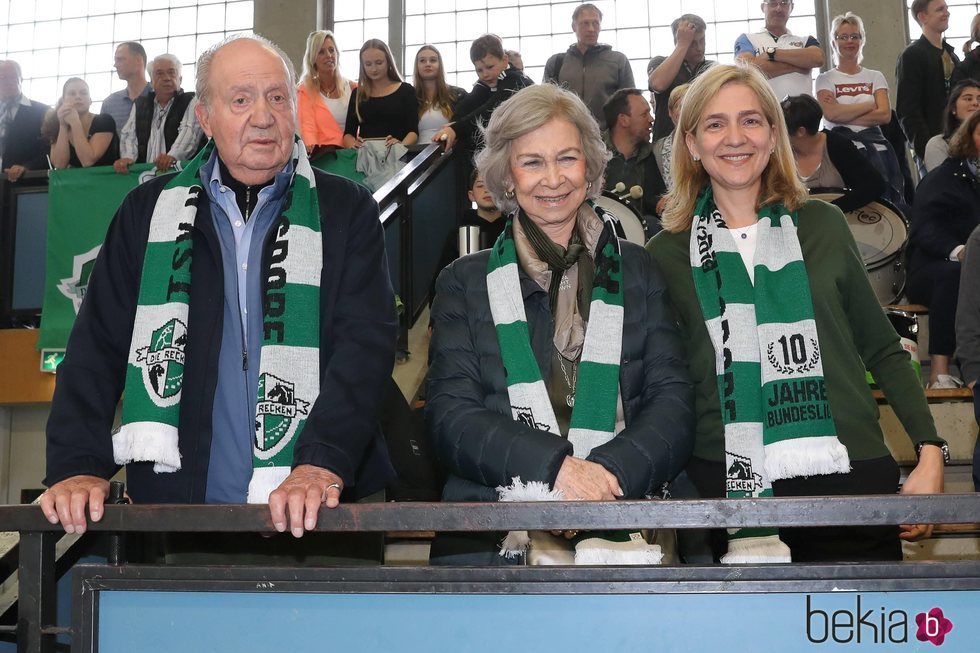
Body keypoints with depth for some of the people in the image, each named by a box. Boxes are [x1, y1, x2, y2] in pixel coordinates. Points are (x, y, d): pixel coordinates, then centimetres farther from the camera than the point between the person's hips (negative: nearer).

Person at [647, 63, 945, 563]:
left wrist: (930, 451, 3)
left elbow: (881, 349, 12)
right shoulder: (667, 253, 5)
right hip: (728, 486, -1)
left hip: (849, 473, 1)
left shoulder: (822, 225, 7)